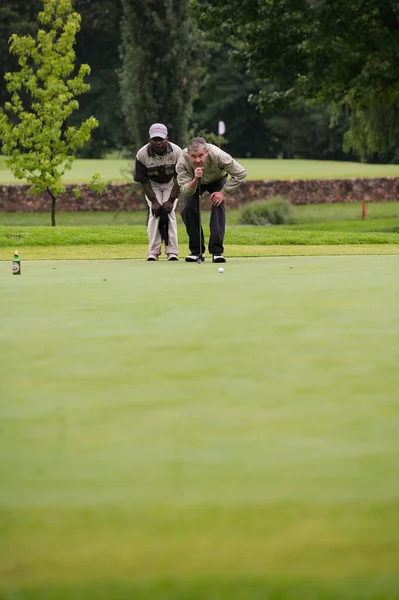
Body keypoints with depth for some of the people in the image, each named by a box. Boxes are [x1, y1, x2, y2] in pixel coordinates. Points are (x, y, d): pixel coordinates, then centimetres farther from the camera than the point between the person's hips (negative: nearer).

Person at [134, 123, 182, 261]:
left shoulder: (177, 152, -25)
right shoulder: (142, 154, -24)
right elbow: (142, 180, -14)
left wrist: (171, 200, -21)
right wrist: (154, 201, -19)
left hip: (171, 184, 0)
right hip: (152, 185, 0)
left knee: (170, 212, -17)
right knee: (154, 213, -17)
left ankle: (172, 252, -15)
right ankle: (153, 252, -15)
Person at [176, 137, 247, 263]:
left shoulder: (218, 155, -41)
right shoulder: (182, 161, -36)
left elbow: (240, 173, -28)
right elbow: (184, 192, -35)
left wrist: (224, 192, -28)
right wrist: (195, 180, -54)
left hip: (217, 180, -1)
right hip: (193, 182, 1)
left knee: (218, 206, -23)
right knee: (188, 209, -18)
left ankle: (217, 251, -20)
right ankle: (196, 251, -5)